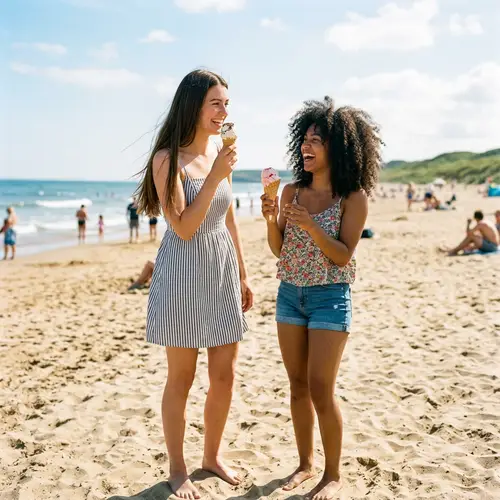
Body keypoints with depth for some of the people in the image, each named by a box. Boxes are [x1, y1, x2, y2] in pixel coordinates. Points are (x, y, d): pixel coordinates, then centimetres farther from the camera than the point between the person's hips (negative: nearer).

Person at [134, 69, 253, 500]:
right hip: (183, 273, -6)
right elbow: (184, 227, -18)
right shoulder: (168, 158, -11)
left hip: (223, 272, 6)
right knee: (181, 377, 6)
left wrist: (243, 275, 15)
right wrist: (215, 176, -23)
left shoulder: (220, 153, 8)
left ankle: (212, 455, 31)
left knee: (225, 375, 10)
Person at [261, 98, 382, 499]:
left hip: (330, 297, -5)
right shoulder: (292, 191, 3)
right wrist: (272, 219, -13)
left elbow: (343, 256, -13)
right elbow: (278, 249, 6)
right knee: (298, 386, 11)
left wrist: (311, 225, -25)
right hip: (290, 294, 5)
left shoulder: (354, 198, -9)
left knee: (321, 390, -3)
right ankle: (306, 463, 28)